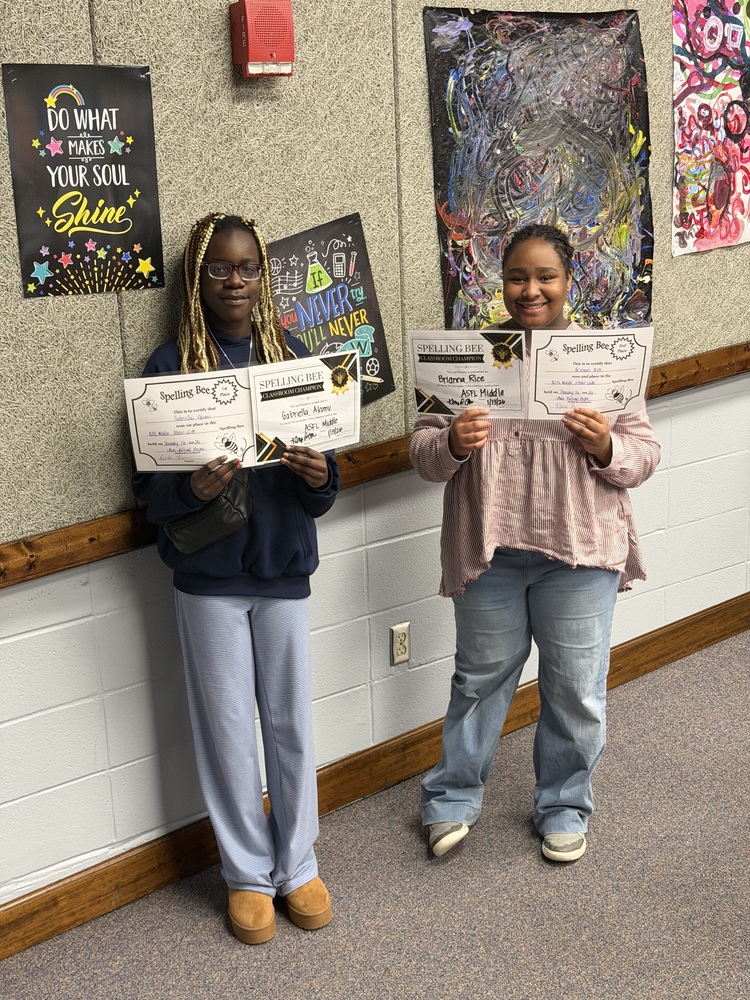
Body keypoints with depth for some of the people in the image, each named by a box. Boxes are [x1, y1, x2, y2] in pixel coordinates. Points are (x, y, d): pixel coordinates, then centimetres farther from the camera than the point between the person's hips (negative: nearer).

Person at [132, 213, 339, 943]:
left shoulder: (292, 356, 3)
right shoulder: (170, 367, -4)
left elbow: (324, 473, 5)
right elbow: (148, 485, -3)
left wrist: (319, 477, -17)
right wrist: (192, 489, -24)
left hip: (283, 565, 2)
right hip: (208, 574, -2)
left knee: (291, 720, 10)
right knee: (226, 727, 7)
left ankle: (298, 862, 29)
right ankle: (248, 873, 25)